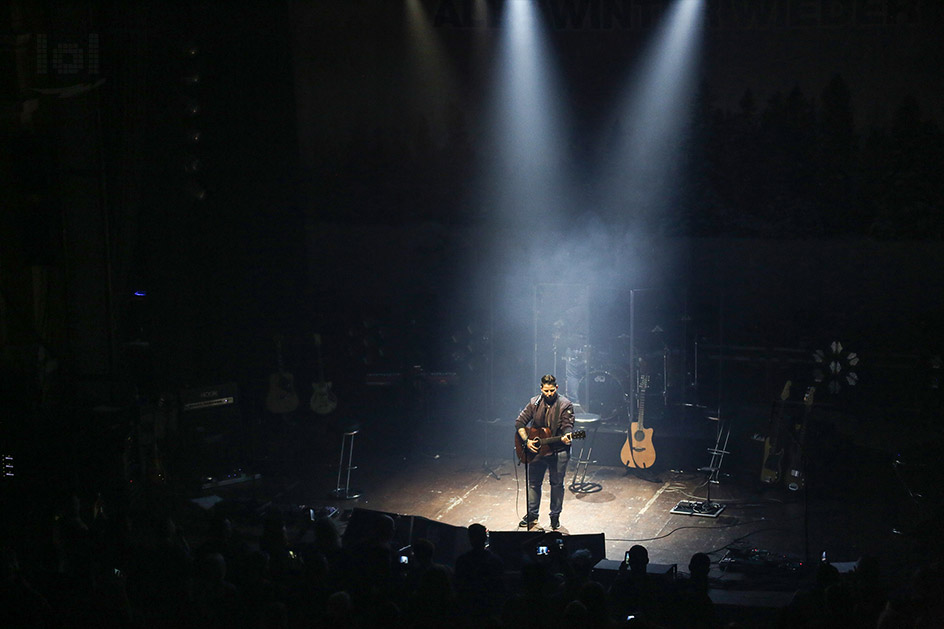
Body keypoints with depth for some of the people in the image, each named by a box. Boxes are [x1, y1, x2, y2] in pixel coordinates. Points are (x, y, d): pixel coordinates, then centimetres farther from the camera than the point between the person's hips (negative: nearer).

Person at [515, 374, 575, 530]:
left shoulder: (565, 405, -7)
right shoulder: (534, 403, 1)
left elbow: (568, 425, -14)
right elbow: (519, 422, 2)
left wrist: (566, 436, -37)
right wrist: (526, 440, -10)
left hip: (558, 451, -3)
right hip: (536, 449, 3)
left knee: (557, 483, 6)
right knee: (533, 482, 11)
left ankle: (555, 517, 19)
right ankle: (532, 515, 25)